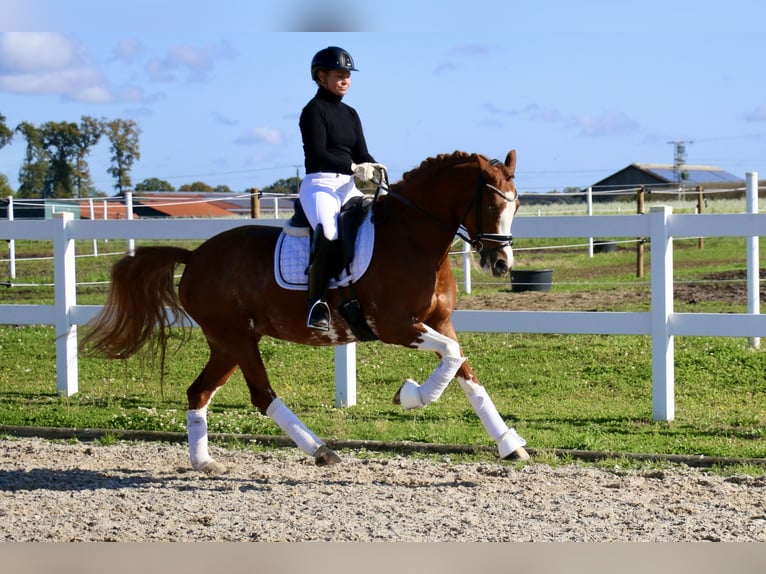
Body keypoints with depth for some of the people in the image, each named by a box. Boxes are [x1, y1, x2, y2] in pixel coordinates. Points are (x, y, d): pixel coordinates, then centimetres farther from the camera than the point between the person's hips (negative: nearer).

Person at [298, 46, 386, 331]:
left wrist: (374, 167, -10)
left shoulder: (350, 114, 19)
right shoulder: (314, 110, -2)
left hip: (347, 186, 8)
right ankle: (317, 304, -28)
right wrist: (354, 168, -24)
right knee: (327, 233, -32)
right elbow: (317, 154, -14)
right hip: (319, 184, -8)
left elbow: (361, 154, 13)